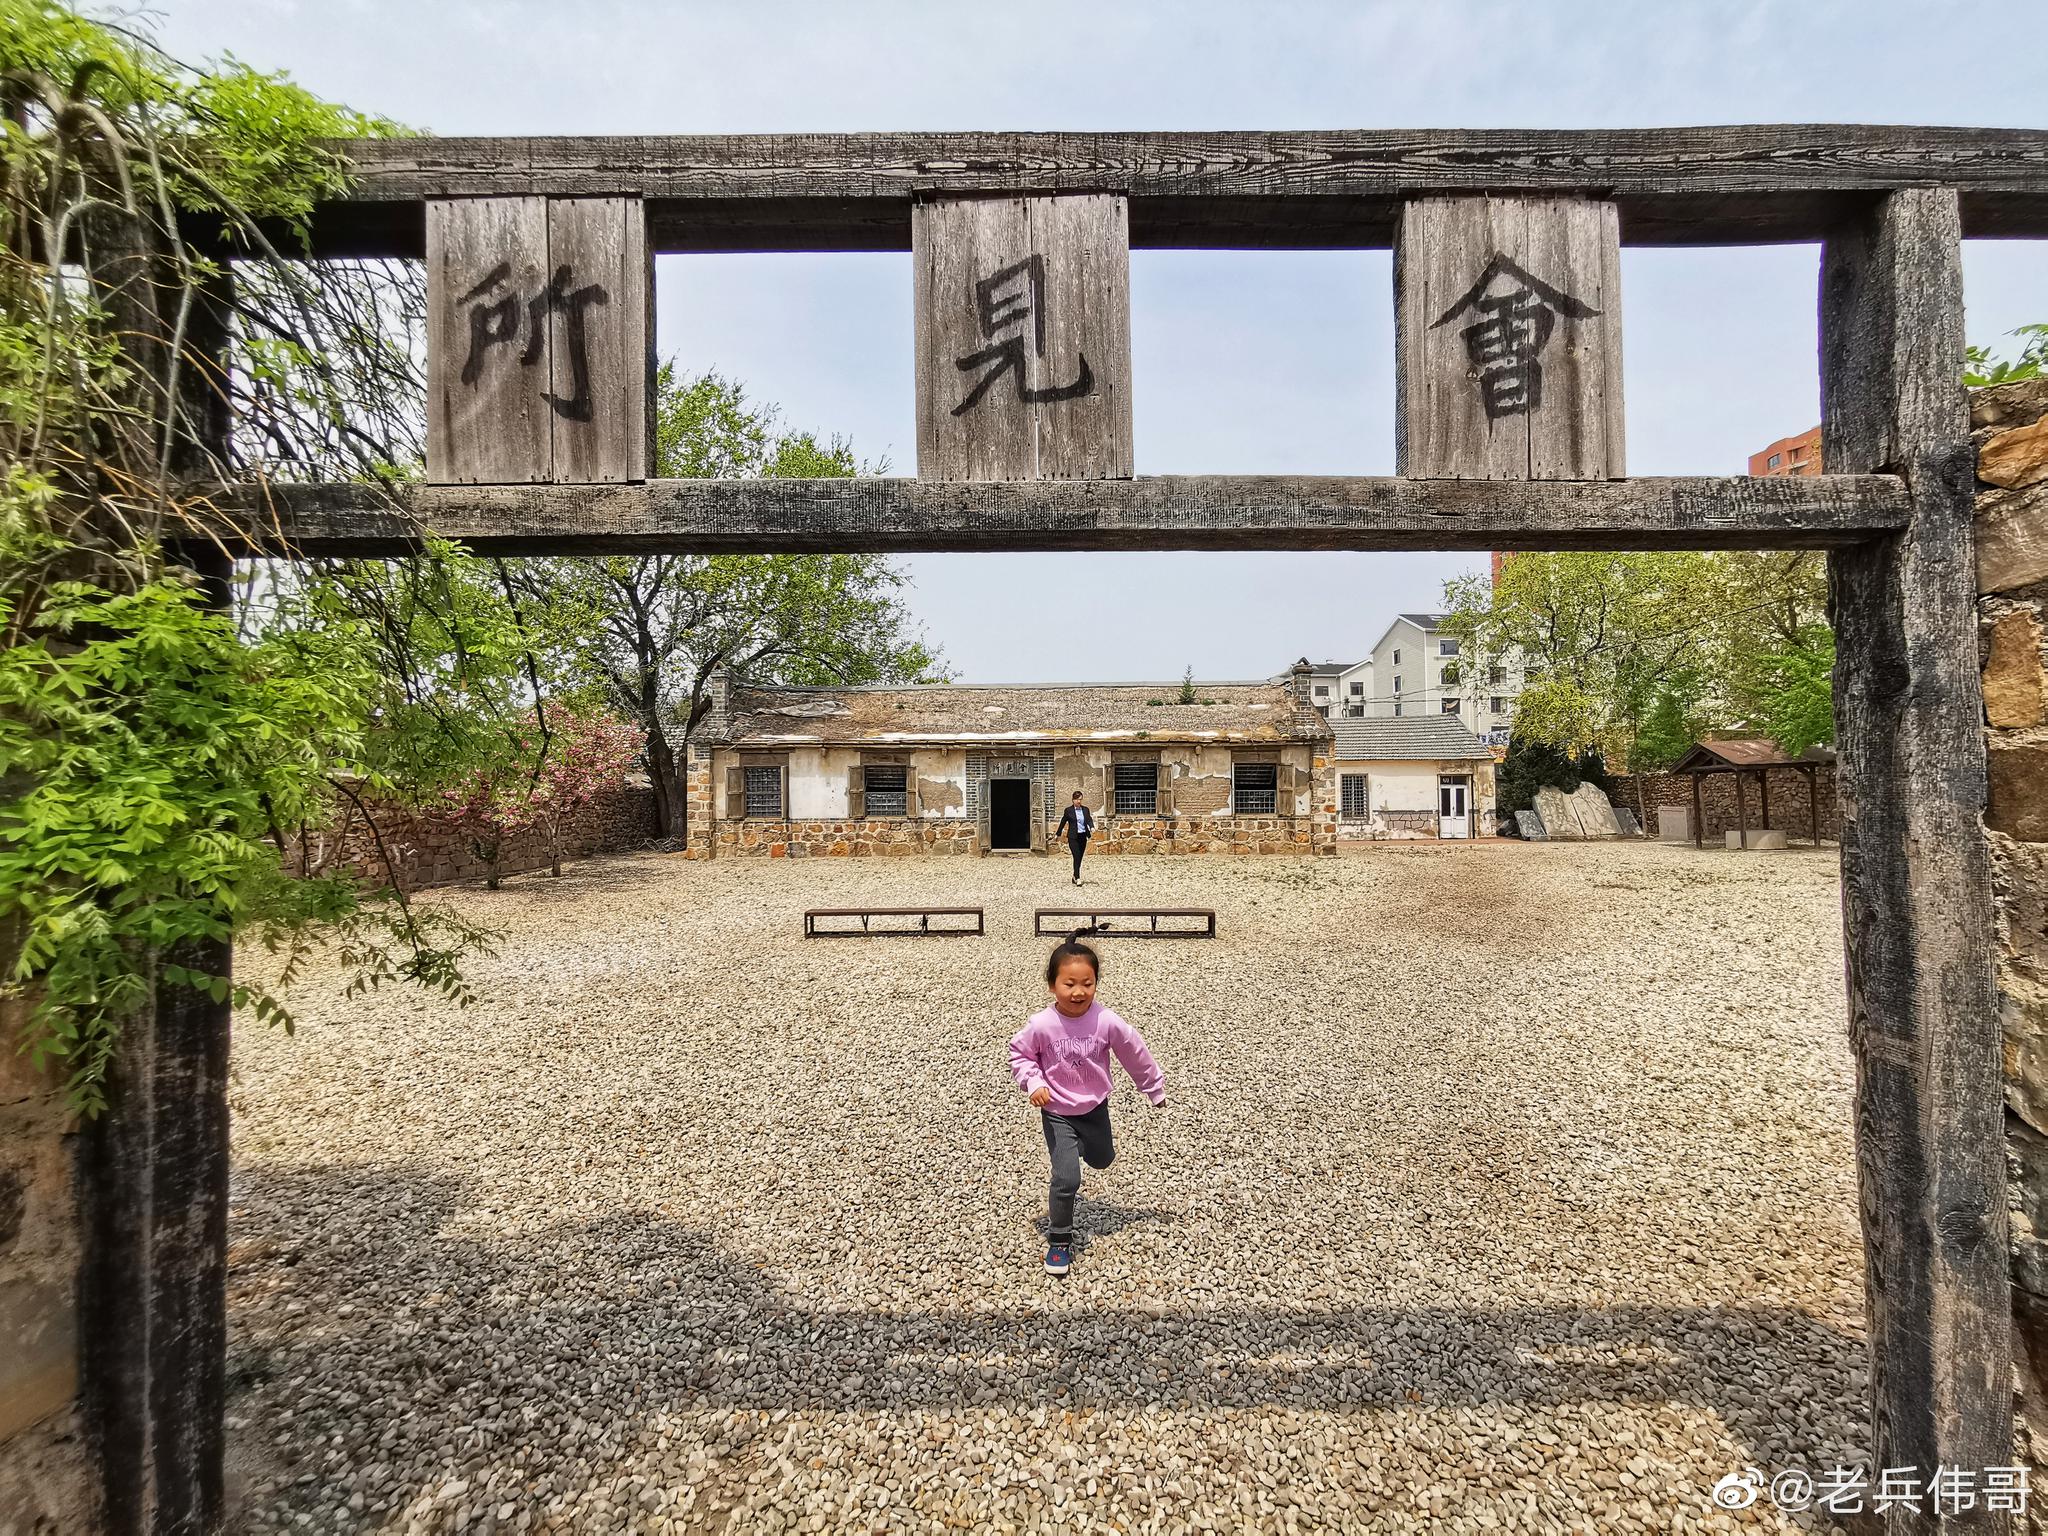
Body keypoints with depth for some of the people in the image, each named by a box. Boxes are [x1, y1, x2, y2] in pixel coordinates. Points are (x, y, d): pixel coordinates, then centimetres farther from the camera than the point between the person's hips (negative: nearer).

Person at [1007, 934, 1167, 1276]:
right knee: (1067, 1179, -9)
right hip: (1057, 1111, -3)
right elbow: (1019, 1054, -8)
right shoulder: (1041, 1025, -26)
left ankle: (1072, 1146, 58)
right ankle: (1059, 1240, 15)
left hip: (1095, 1106, 3)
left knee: (1101, 1159, 24)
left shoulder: (1106, 1021, -23)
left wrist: (1155, 1088, 5)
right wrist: (1033, 1082, -25)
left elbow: (1135, 1054, -7)